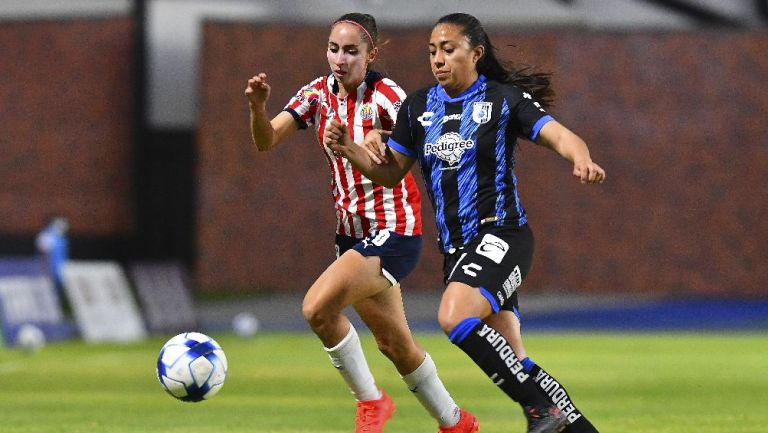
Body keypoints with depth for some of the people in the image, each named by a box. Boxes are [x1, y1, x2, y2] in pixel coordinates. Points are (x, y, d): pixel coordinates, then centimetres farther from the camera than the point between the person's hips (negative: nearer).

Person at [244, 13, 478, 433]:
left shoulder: (386, 96, -15)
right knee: (393, 343, 15)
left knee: (317, 307, -24)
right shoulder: (318, 93, 2)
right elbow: (266, 141, -6)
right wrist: (258, 106, -27)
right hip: (351, 232, 7)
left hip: (394, 231, -7)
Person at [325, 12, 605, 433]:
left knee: (455, 317, -30)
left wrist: (582, 160, -38)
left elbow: (560, 136, -15)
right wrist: (347, 148, -2)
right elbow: (390, 172, 16)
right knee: (512, 367, 2)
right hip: (455, 247, 6)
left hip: (500, 235, -6)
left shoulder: (505, 99, -5)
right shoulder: (419, 106, 10)